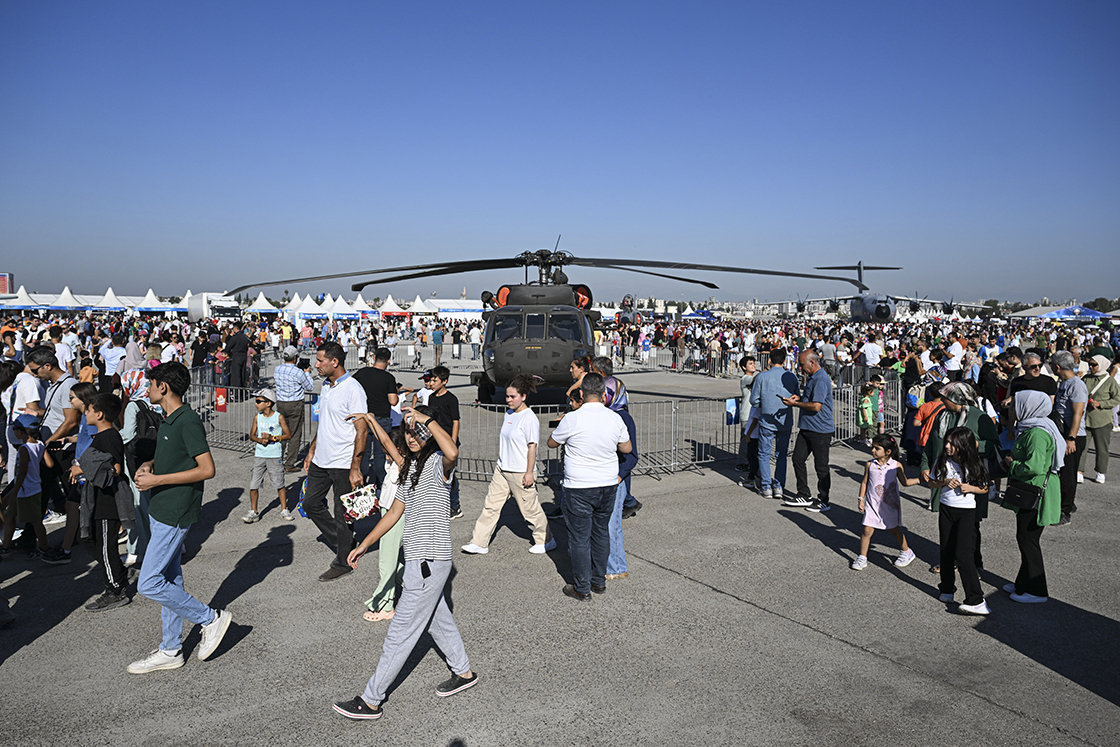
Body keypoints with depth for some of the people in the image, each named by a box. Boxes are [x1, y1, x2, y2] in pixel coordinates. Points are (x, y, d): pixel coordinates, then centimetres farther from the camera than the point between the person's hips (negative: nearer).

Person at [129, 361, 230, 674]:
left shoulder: (188, 421, -19)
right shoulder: (168, 420, 11)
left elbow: (207, 469, -23)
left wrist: (158, 480, -21)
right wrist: (150, 465, 6)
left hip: (175, 514, -10)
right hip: (162, 510, 10)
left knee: (149, 583, -7)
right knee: (169, 581, 14)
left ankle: (211, 618, 7)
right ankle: (170, 651, 24)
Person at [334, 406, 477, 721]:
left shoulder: (438, 463, -15)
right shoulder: (411, 466, 12)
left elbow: (453, 452, -43)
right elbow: (394, 512, 18)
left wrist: (426, 418, -34)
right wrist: (364, 545, 18)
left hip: (429, 560, -9)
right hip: (419, 558, 9)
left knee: (400, 633, 0)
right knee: (437, 620, 22)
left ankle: (371, 701, 11)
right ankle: (464, 672, 39)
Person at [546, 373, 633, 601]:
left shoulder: (572, 419, -15)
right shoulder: (615, 418, -3)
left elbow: (551, 443, 1)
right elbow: (626, 448, 11)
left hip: (579, 488, -4)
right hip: (608, 485, 5)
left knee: (580, 537, 5)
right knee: (601, 532, 18)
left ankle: (582, 588, 14)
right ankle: (599, 581, 29)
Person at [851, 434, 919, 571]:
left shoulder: (896, 466, -7)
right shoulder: (870, 465, -4)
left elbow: (905, 482, 5)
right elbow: (864, 482, 3)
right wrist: (861, 500, 2)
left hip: (890, 504, -1)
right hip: (872, 504, 1)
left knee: (894, 529, 11)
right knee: (867, 530, -2)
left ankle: (907, 552, 36)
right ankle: (862, 558, 10)